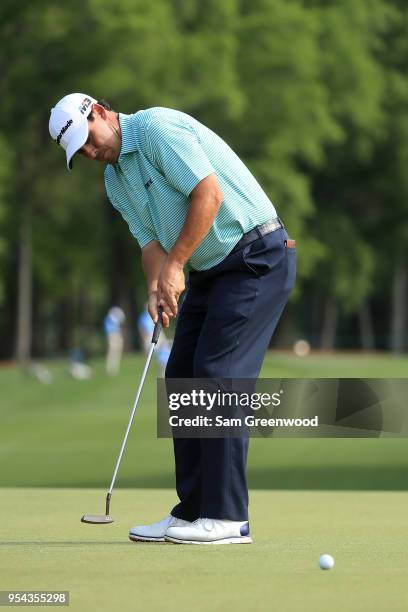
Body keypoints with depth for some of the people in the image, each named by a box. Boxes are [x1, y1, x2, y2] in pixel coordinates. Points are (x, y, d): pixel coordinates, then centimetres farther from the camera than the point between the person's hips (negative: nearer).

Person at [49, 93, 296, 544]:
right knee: (181, 379, 6)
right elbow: (150, 238, 8)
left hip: (256, 257, -10)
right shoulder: (115, 181, 13)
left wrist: (174, 265, -18)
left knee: (218, 375, -14)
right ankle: (192, 511, 10)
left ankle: (226, 517, -13)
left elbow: (209, 193, -23)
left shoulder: (158, 128, -15)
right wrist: (156, 287, -13)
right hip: (209, 271, 10)